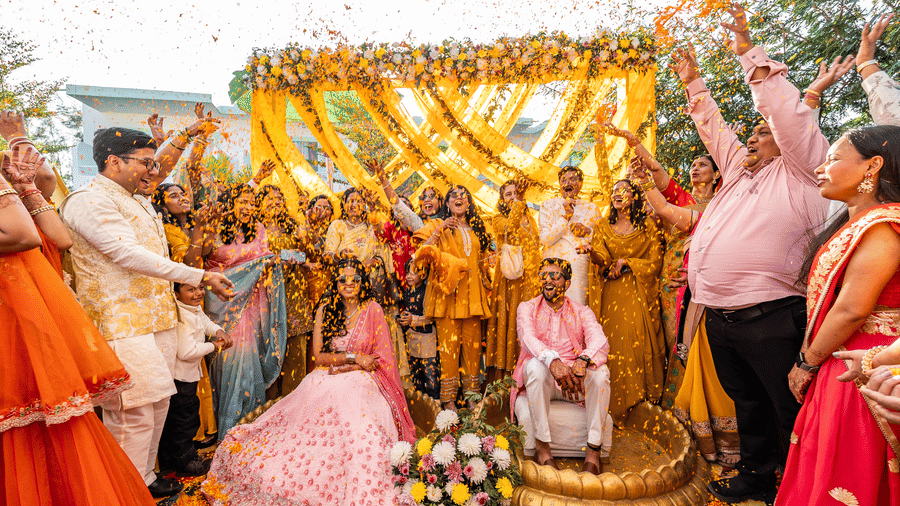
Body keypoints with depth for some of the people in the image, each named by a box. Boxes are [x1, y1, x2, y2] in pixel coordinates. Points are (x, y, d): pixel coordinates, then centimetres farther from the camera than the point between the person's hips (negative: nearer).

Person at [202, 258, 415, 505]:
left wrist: (338, 365, -9)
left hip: (361, 386, -3)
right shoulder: (325, 310, 6)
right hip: (325, 385, 3)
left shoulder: (373, 310, -1)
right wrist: (353, 358, -9)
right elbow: (319, 356, 3)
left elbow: (381, 359, -3)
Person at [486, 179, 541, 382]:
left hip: (530, 277, 4)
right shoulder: (498, 219, 6)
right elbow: (509, 228, -17)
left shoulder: (529, 218, 20)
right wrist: (517, 205, -15)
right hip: (509, 275, -4)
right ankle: (503, 376, -2)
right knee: (507, 318, -6)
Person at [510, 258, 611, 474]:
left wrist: (583, 361, -36)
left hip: (575, 381, 1)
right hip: (541, 380, -1)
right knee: (536, 366, -34)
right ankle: (542, 447, -24)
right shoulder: (527, 308, 5)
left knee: (600, 371, -27)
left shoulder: (582, 312, 8)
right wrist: (552, 360, -38)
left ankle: (593, 450, -19)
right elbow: (528, 338, -16)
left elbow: (600, 342, -12)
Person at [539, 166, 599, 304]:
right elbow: (544, 240, -5)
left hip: (581, 268, 1)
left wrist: (587, 232, -6)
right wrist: (565, 217, -10)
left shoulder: (591, 208, 12)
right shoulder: (548, 206, 8)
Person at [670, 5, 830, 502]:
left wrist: (749, 52, -6)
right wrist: (694, 83, 29)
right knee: (747, 404, 19)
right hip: (719, 318, 8)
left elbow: (789, 113, -10)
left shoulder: (798, 173, 0)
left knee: (790, 413, 4)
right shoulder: (739, 169, 18)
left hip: (768, 320, -7)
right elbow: (714, 128, 27)